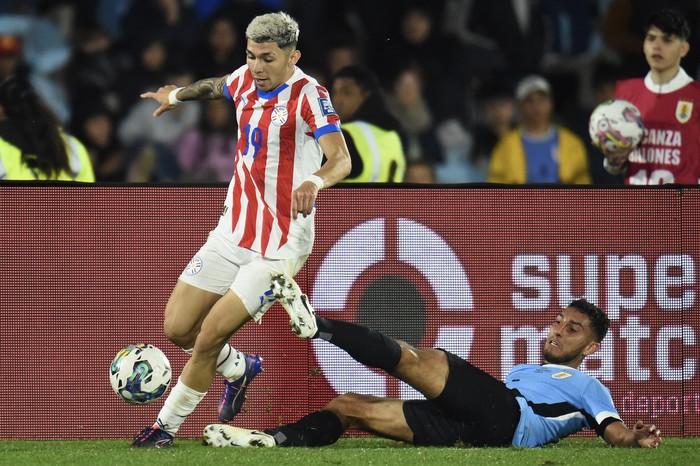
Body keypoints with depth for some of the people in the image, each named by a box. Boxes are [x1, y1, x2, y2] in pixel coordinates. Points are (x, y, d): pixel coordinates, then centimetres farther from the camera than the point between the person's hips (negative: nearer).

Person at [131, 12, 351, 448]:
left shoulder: (309, 95, -17)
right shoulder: (246, 81, 3)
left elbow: (341, 158, -30)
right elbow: (217, 85, 30)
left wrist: (315, 181, -50)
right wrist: (178, 94, 41)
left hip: (280, 247, -7)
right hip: (233, 232, 7)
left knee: (210, 334, -11)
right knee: (177, 328, 4)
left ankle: (169, 424, 7)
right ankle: (240, 368, 33)